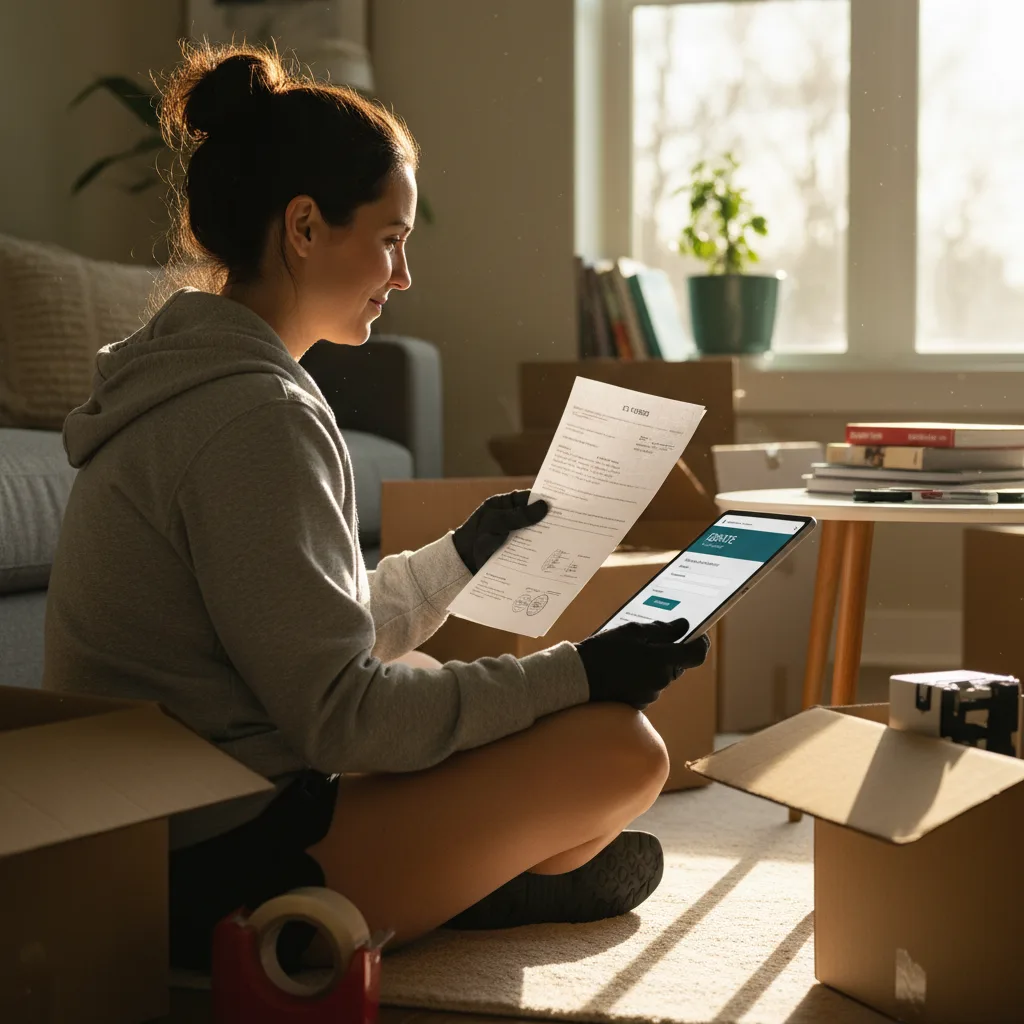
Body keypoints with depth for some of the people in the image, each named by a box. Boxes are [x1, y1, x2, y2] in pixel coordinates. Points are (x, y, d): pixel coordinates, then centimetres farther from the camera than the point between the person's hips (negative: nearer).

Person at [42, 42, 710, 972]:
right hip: (218, 874, -11)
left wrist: (465, 554, 23)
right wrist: (579, 673, -16)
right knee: (620, 748, -14)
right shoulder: (251, 417, -21)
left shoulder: (193, 384, 11)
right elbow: (340, 712, -21)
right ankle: (487, 890, 10)